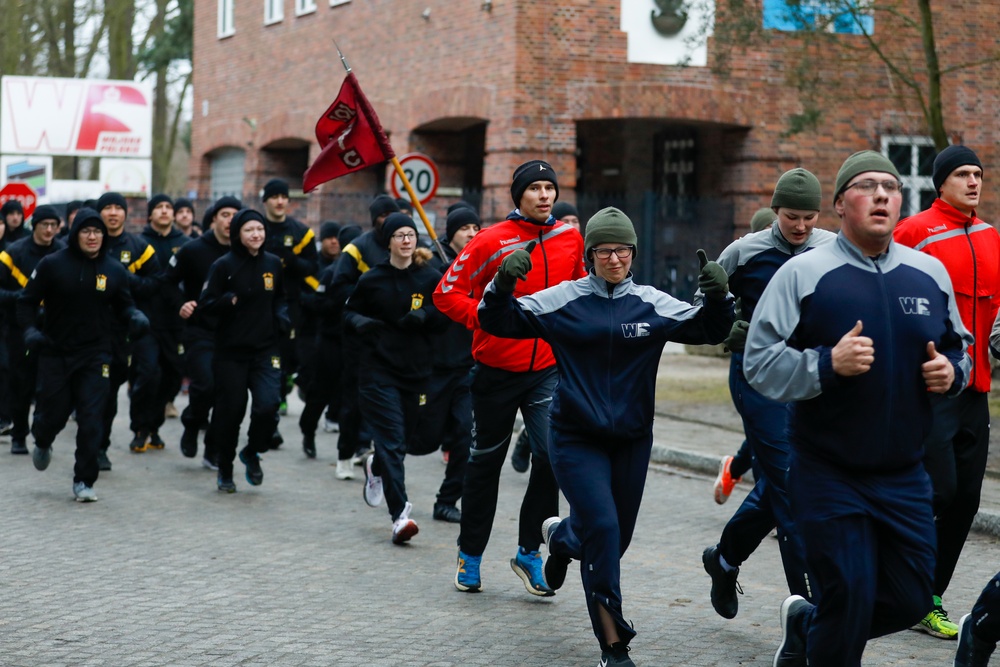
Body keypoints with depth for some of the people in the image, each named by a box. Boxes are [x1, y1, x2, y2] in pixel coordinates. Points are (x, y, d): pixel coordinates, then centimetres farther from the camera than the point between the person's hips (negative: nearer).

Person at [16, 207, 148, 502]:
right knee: (54, 414, 6)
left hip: (95, 355, 1)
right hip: (55, 353, -1)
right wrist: (30, 329, -15)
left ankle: (84, 482, 4)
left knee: (91, 420, -6)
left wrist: (135, 317, -10)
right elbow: (28, 301, 1)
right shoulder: (52, 264, -6)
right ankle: (42, 442, 44)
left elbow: (122, 305, 12)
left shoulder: (114, 270, 1)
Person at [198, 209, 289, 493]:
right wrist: (230, 300, -23)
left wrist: (282, 317, 2)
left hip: (266, 350, 2)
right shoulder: (224, 265, -5)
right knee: (230, 409, 3)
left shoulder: (273, 263, 5)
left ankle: (252, 452, 14)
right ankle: (225, 469, 24)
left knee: (268, 405, -15)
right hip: (231, 351, -2)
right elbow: (205, 304, -5)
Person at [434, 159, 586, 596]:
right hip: (497, 369, -2)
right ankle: (470, 556, 27)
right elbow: (447, 293, -9)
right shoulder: (492, 241, -10)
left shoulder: (570, 239, 3)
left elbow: (579, 288, 21)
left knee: (553, 455, -13)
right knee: (486, 461, 11)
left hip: (548, 369, 2)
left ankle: (528, 553, 4)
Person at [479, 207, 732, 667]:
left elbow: (708, 331, -2)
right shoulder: (563, 300, -5)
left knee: (615, 540, 14)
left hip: (632, 440, 3)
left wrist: (717, 298, -22)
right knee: (602, 528, -18)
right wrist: (503, 285, -24)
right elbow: (498, 322, -4)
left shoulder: (651, 304, 0)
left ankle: (560, 536, 51)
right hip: (576, 439, -3)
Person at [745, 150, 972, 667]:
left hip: (904, 476, 5)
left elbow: (958, 348, 20)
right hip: (827, 475, -5)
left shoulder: (931, 274, 6)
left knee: (911, 600, 9)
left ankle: (805, 625, 34)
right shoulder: (803, 274, -7)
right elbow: (759, 363, -10)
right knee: (849, 600, -5)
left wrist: (951, 372, -3)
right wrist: (828, 364, -25)